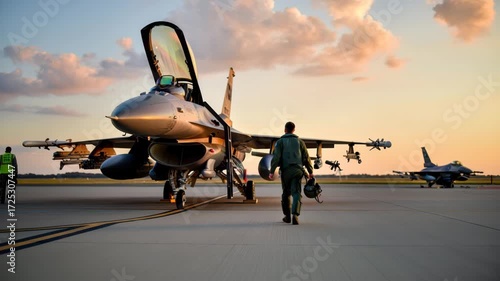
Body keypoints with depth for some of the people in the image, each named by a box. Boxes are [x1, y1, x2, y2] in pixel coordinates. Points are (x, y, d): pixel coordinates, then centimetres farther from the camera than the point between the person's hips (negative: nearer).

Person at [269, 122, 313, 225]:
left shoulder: (280, 142, 7)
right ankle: (295, 215, -26)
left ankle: (287, 216, 21)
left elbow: (276, 157, -6)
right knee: (296, 193, -6)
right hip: (297, 170, 0)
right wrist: (310, 172, 19)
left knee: (286, 193, 15)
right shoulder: (299, 141, 13)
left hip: (285, 171, 0)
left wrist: (272, 171, -9)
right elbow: (306, 157, 11)